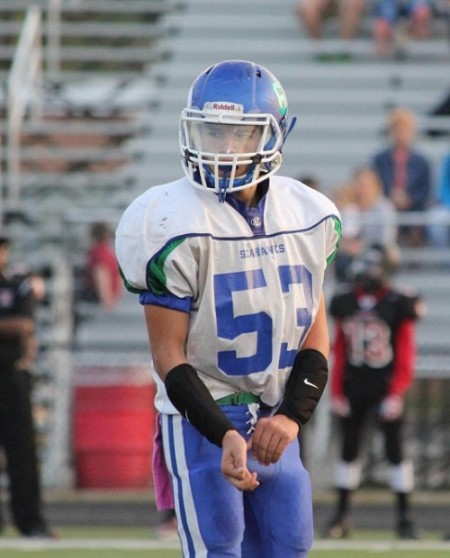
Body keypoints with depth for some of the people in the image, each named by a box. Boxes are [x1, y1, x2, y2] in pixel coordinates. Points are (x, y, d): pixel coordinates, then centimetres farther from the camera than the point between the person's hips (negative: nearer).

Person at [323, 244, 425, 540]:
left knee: (395, 450, -1)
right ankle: (342, 514, 14)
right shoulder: (344, 302, 3)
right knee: (349, 450, 7)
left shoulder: (398, 304, -10)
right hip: (353, 388, 4)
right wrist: (336, 392, 3)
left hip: (386, 389, -4)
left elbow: (406, 354, -9)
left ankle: (405, 516, 6)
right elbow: (339, 352, 7)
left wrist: (397, 393, -15)